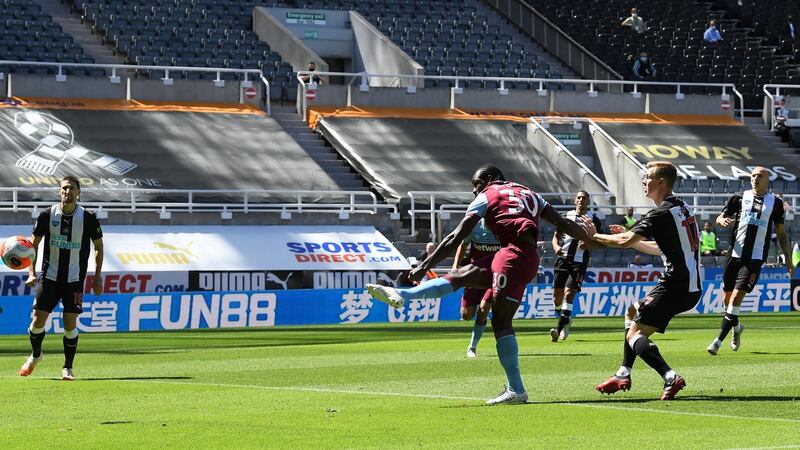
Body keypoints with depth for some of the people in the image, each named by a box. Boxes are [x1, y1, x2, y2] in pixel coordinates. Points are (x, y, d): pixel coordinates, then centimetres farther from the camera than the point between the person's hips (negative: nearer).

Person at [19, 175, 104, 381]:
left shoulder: (88, 218, -5)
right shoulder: (47, 215, -3)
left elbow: (98, 246, 8)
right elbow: (33, 244, 5)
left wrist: (97, 276, 3)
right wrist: (31, 273, -5)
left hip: (74, 279, -1)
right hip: (49, 277, 1)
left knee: (70, 325, -7)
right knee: (38, 319, -2)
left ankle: (67, 368, 8)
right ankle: (35, 355, 26)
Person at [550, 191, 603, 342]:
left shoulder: (593, 219, 5)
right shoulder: (566, 217, 12)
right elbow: (556, 236, 15)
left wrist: (588, 244, -14)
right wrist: (556, 246, -7)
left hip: (579, 261, -4)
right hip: (563, 258, 4)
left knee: (569, 292, -16)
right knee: (557, 293, 1)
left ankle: (560, 328, -18)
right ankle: (565, 320, 25)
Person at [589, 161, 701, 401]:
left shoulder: (661, 214, -14)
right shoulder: (683, 208, 16)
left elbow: (625, 241, -21)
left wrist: (594, 236, -8)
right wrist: (630, 239, 22)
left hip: (675, 286, -10)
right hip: (691, 287, 10)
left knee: (634, 334, -8)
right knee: (632, 312, 24)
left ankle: (670, 377, -26)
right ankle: (623, 375, 24)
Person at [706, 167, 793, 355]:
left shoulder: (775, 203, 8)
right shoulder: (739, 198, 9)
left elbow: (781, 233, 14)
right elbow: (720, 218, 10)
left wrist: (788, 258, 11)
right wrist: (723, 220, -15)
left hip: (755, 258, -2)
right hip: (735, 254, 2)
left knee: (736, 296, -13)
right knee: (727, 298, 9)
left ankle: (719, 340, -9)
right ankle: (736, 327, 39)